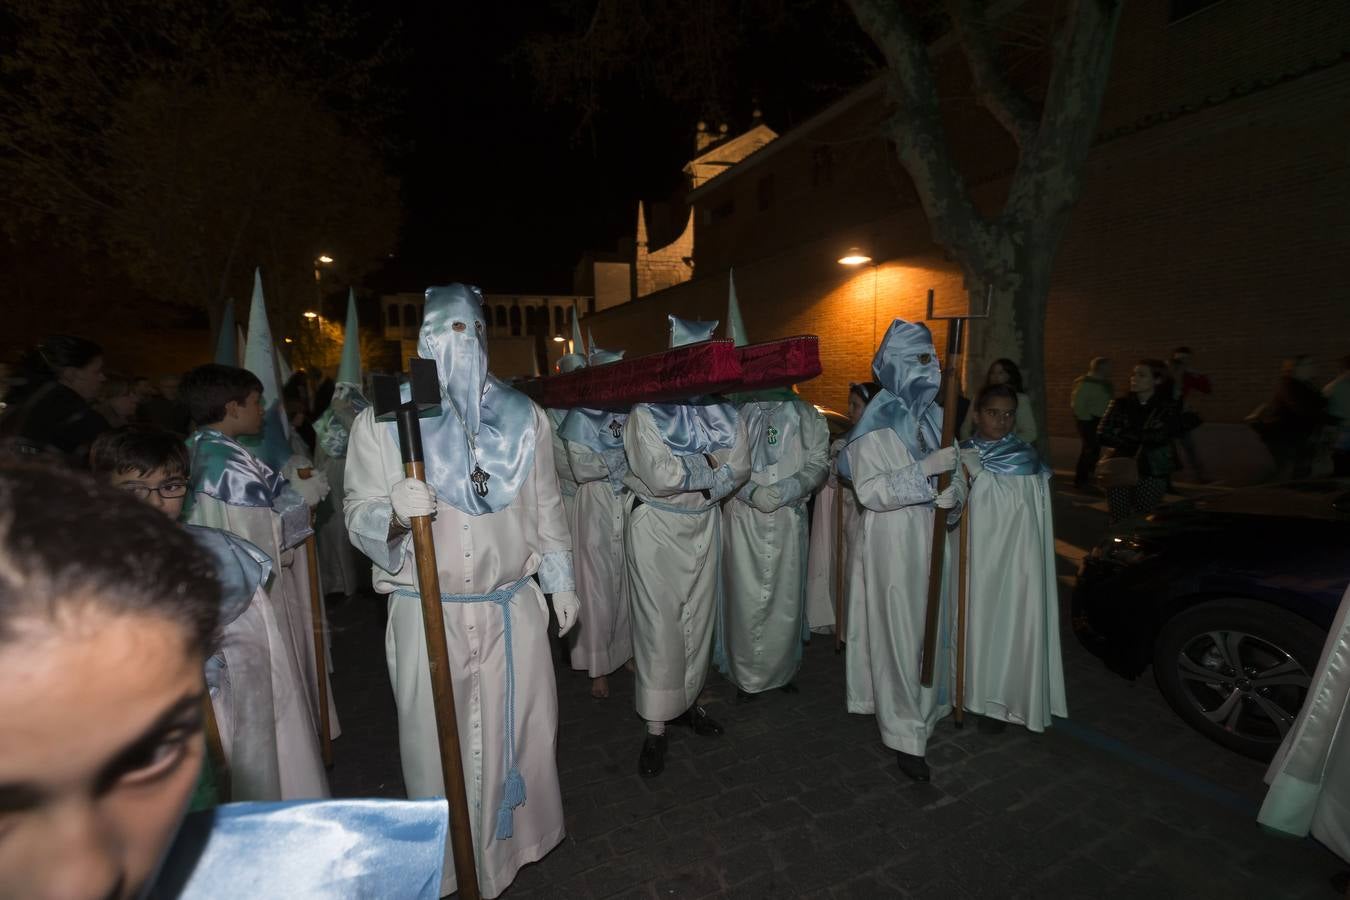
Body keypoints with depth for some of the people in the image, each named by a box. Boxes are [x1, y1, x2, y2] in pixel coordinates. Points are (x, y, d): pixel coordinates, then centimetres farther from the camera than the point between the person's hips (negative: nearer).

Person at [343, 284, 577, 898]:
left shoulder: (522, 415, 3)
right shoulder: (382, 421, -4)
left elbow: (547, 505, 8)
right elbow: (358, 514, -4)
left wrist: (560, 578, 11)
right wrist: (393, 513, -27)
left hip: (513, 607, 2)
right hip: (428, 613, -2)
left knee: (523, 726, 15)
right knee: (439, 739, 11)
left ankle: (518, 836, 44)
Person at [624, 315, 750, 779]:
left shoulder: (724, 409, 2)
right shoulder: (648, 410, -12)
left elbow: (739, 467, -4)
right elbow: (660, 476, -22)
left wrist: (689, 469, -13)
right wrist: (711, 464, -11)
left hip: (704, 523, 5)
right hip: (657, 527, -4)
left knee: (698, 619, 15)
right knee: (660, 627, 1)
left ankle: (685, 701, 35)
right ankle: (656, 727, 16)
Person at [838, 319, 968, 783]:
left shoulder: (935, 415, 6)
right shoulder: (876, 424, -13)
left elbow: (955, 472, 10)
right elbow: (869, 491, -19)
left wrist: (953, 496, -12)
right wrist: (925, 469, -27)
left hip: (934, 540, 7)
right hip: (893, 544, -6)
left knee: (930, 627, 18)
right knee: (900, 634, 2)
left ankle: (923, 706, 40)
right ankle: (905, 734, 18)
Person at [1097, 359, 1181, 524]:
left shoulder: (1167, 406, 1)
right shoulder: (1119, 404, 5)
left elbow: (1160, 438, -11)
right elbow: (1103, 436, -5)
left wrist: (1123, 436, -7)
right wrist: (1142, 440, -7)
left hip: (1151, 474, -1)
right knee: (1119, 523, 3)